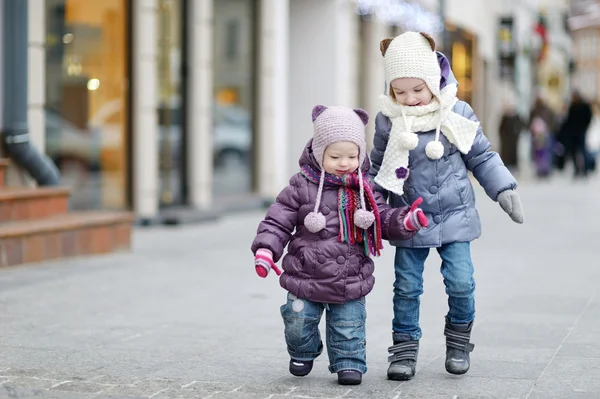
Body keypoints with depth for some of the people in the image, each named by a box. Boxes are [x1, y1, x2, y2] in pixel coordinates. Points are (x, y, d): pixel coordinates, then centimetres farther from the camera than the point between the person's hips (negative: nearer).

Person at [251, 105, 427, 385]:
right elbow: (278, 221, -6)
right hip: (307, 277, -1)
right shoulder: (302, 187, -7)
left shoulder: (364, 190, 2)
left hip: (350, 283, 1)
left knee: (349, 329, 6)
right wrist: (265, 248, -21)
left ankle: (349, 363, 25)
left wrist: (405, 220, -16)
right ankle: (303, 353, 38)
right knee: (299, 324, 10)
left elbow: (384, 221, 5)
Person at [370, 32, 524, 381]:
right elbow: (378, 169, 8)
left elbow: (482, 158, 6)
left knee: (461, 282, -5)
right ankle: (405, 348, 14)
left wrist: (504, 189, 1)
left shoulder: (458, 114, -6)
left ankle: (459, 340, 18)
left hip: (455, 217, 0)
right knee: (407, 286, 2)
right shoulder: (389, 122, -5)